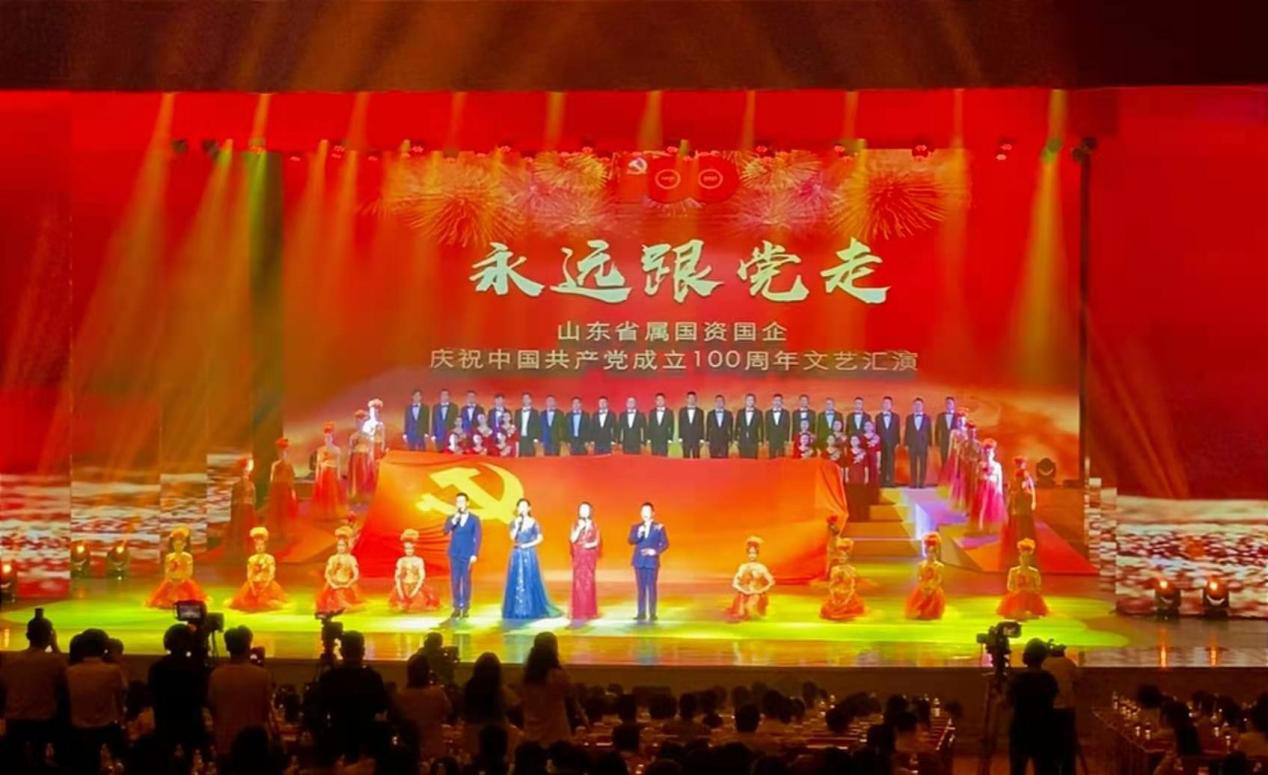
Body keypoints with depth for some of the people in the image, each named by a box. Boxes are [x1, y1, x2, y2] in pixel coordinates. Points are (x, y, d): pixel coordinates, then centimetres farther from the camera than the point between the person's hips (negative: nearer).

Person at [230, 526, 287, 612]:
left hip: (267, 586, -2)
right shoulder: (251, 559, 4)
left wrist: (265, 586, -16)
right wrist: (252, 588, -10)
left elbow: (272, 575, -6)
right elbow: (249, 576, 2)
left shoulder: (270, 558, -2)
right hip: (253, 585, 2)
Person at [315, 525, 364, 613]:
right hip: (334, 585, 2)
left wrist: (348, 584, -13)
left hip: (346, 586, -2)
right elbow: (327, 574, 4)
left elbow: (356, 575, -5)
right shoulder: (332, 559, 7)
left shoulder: (351, 559, 0)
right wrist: (332, 583, -11)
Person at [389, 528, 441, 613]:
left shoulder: (419, 560, 1)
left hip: (417, 587, -3)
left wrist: (415, 591, -15)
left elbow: (422, 577, -5)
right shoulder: (401, 561, 7)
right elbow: (397, 577, 3)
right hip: (403, 588, 3)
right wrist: (400, 591, -10)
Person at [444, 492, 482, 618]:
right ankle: (457, 607, 8)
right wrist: (455, 519, -19)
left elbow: (477, 538, -1)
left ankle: (466, 608, 5)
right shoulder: (451, 519, 7)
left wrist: (475, 554, -9)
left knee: (466, 580, -1)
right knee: (455, 581, 1)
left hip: (467, 555, -2)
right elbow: (446, 531, -10)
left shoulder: (474, 519, 2)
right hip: (454, 554, 2)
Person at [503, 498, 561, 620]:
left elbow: (539, 538, -1)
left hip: (529, 554, -2)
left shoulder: (533, 522, -1)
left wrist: (528, 545, -10)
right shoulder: (514, 522, 4)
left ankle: (532, 609, 3)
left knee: (530, 581, -3)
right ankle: (516, 610, 5)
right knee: (516, 581, 1)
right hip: (517, 555, 2)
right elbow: (512, 537, -8)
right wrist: (517, 524, -15)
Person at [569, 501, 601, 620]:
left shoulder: (594, 525, 5)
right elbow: (572, 539, -6)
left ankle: (589, 611, 2)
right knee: (578, 582, -4)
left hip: (590, 556, 0)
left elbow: (597, 541, 3)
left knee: (589, 582, -3)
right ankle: (578, 611, -1)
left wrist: (591, 545, -17)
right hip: (578, 557, 0)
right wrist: (580, 528, -13)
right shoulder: (575, 525, 6)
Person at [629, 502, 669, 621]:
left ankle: (652, 613, 1)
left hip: (652, 561, -2)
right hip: (639, 561, 2)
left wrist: (655, 551, -14)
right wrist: (638, 534, -23)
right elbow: (631, 541, -6)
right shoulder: (636, 527, 8)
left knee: (651, 587, -3)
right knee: (641, 588, 4)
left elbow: (665, 543, -1)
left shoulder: (659, 527, 1)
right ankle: (641, 613, 7)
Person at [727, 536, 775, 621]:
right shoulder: (743, 567, 5)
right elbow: (734, 584, 2)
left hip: (757, 596, 0)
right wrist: (744, 591, -13)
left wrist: (761, 590, -9)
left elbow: (771, 581, 4)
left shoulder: (761, 567, 2)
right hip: (745, 595, 0)